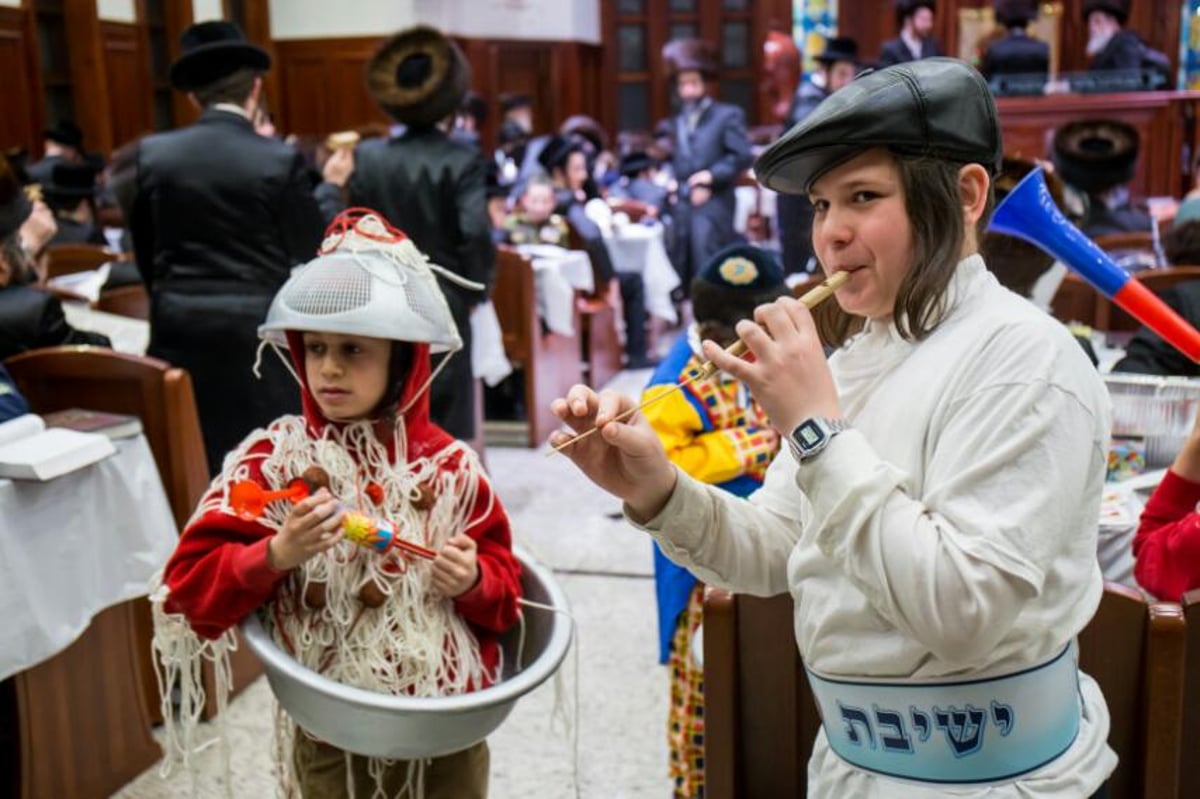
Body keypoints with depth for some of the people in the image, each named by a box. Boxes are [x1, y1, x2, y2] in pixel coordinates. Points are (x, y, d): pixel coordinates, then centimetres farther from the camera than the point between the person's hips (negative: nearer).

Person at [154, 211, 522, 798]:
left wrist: (474, 580, -17)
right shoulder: (273, 458, -8)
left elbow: (504, 587, 4)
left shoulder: (449, 464, -4)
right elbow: (190, 586, -10)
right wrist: (274, 555, -25)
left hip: (449, 727, 1)